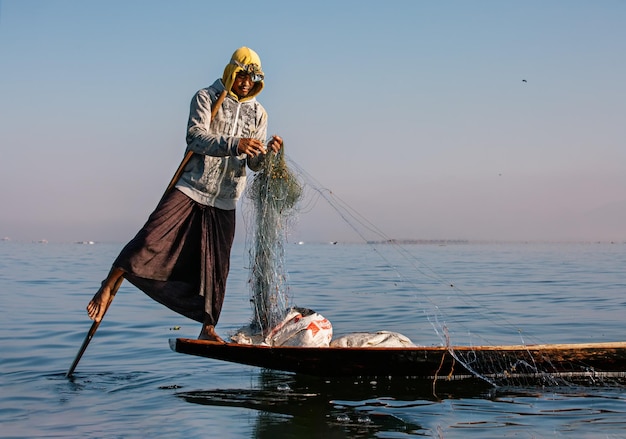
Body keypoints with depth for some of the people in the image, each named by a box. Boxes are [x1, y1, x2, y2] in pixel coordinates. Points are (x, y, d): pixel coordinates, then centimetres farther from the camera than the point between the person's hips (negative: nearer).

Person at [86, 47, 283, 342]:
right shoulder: (206, 98, -1)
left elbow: (255, 164, 7)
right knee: (152, 238, -17)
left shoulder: (258, 113, 10)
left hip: (224, 201, 4)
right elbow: (196, 137, -18)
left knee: (215, 266, 6)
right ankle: (108, 286, -8)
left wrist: (268, 152, -17)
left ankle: (208, 328, 16)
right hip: (190, 188, -3)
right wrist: (234, 144, -32)